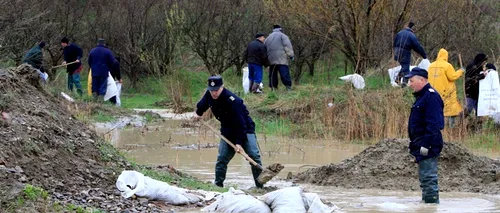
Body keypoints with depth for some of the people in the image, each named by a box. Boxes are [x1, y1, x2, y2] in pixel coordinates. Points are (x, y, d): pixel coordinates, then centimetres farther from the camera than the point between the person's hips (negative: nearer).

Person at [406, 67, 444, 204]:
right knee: (425, 178, 16)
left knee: (428, 178, -10)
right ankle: (427, 202, 23)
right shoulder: (422, 96, 17)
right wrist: (415, 144, 22)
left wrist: (426, 144, -25)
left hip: (427, 146, -11)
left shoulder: (431, 96, -16)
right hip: (422, 145, 11)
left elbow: (433, 124, -22)